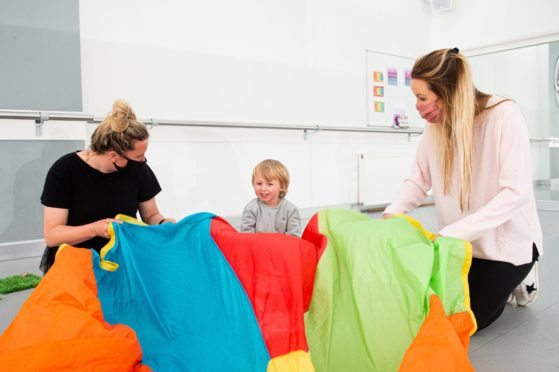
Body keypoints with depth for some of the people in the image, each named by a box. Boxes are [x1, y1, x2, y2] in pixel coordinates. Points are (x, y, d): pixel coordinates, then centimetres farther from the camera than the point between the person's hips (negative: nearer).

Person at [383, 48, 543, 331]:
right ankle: (495, 281, 31)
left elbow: (516, 192, -28)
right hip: (462, 243, 5)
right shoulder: (435, 126, -9)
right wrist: (392, 214, -26)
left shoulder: (504, 115, -23)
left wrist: (451, 233, -36)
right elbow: (418, 180, -5)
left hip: (507, 241, -5)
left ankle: (513, 278, 23)